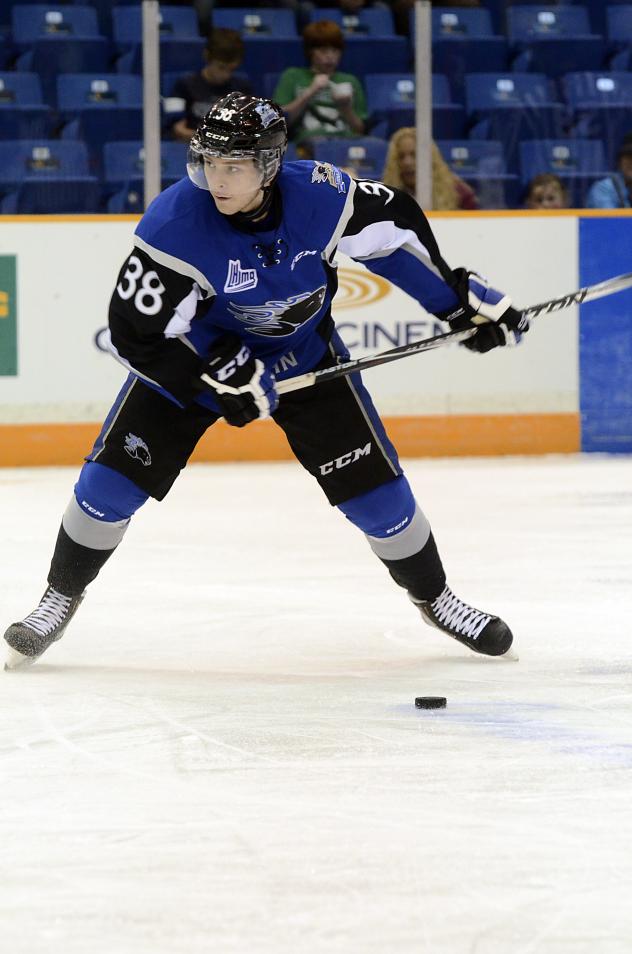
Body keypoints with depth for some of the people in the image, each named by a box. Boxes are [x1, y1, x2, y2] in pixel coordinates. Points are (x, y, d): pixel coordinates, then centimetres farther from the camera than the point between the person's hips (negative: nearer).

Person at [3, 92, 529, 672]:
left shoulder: (321, 197, -27)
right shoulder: (176, 223, -32)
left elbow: (395, 227, -7)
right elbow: (137, 334, -27)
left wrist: (465, 300, -3)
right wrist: (225, 378, -28)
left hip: (304, 355, 1)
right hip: (193, 356, -1)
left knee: (374, 484, -3)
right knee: (114, 477, -8)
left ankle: (434, 597, 21)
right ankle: (62, 596, 15)